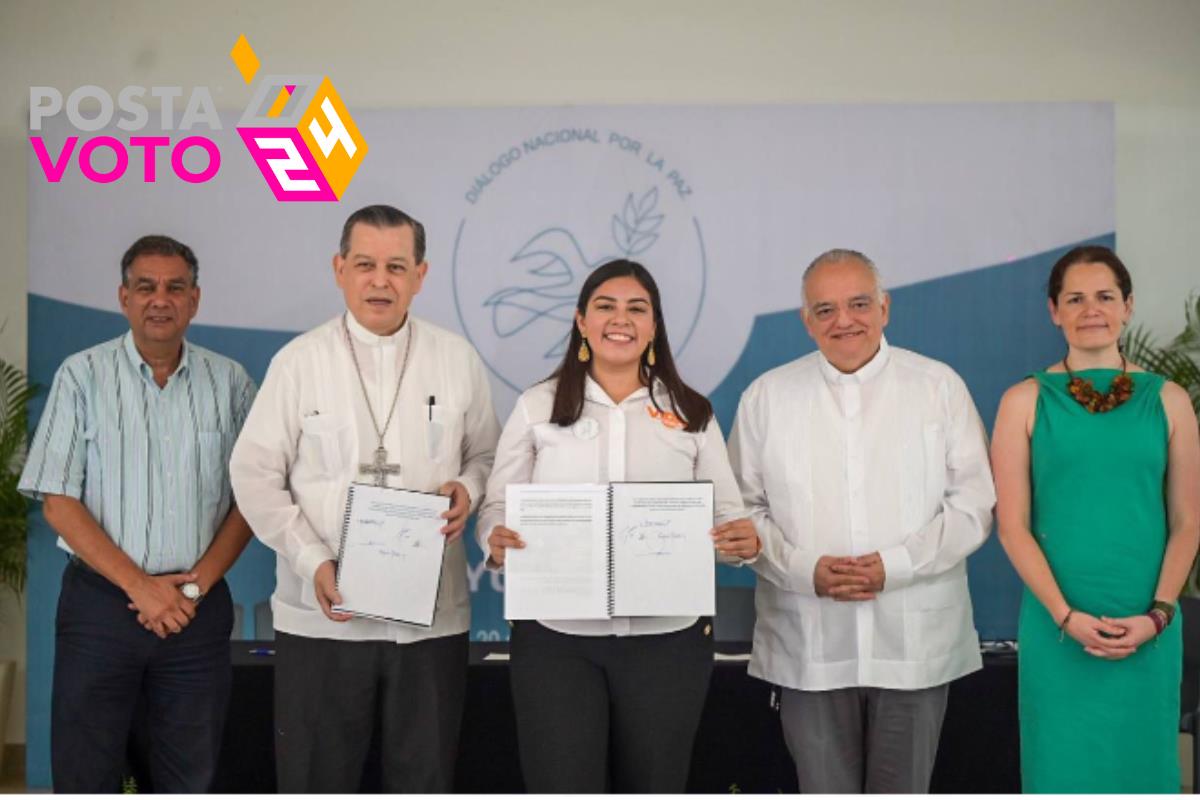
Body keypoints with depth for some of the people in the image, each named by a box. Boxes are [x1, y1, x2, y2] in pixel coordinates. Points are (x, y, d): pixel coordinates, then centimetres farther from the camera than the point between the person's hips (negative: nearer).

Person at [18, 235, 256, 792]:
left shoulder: (230, 382, 5)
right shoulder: (83, 375, -1)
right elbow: (57, 500, -5)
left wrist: (197, 583, -8)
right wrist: (139, 585, -12)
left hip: (198, 609, 2)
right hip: (100, 603, -1)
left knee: (191, 778, 10)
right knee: (85, 773, 4)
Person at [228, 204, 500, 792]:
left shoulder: (457, 359, 5)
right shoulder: (300, 360, -1)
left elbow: (488, 454, 14)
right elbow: (255, 474, -2)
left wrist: (469, 490, -9)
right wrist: (314, 563, -13)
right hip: (322, 615, -1)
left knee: (424, 779, 12)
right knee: (317, 778, 9)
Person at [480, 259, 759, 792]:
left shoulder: (691, 414, 8)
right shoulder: (537, 407, 5)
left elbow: (726, 514, 6)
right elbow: (499, 505, 4)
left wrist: (745, 541, -16)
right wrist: (497, 539, -19)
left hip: (667, 638, 2)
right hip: (556, 636, -1)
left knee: (655, 788, 13)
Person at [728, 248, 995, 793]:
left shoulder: (940, 387, 3)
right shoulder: (767, 396, 5)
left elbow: (974, 503, -1)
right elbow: (744, 508, 4)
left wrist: (894, 565, -13)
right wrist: (806, 570, -12)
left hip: (915, 643, 0)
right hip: (809, 646, 0)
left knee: (902, 789, 10)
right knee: (824, 789, 7)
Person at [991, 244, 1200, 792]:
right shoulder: (1026, 401, -1)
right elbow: (1012, 525, -4)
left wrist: (1156, 614, -8)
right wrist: (1067, 616, -12)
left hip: (1147, 629, 1)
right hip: (1057, 627, -1)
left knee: (1140, 762, 10)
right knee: (1064, 765, 5)